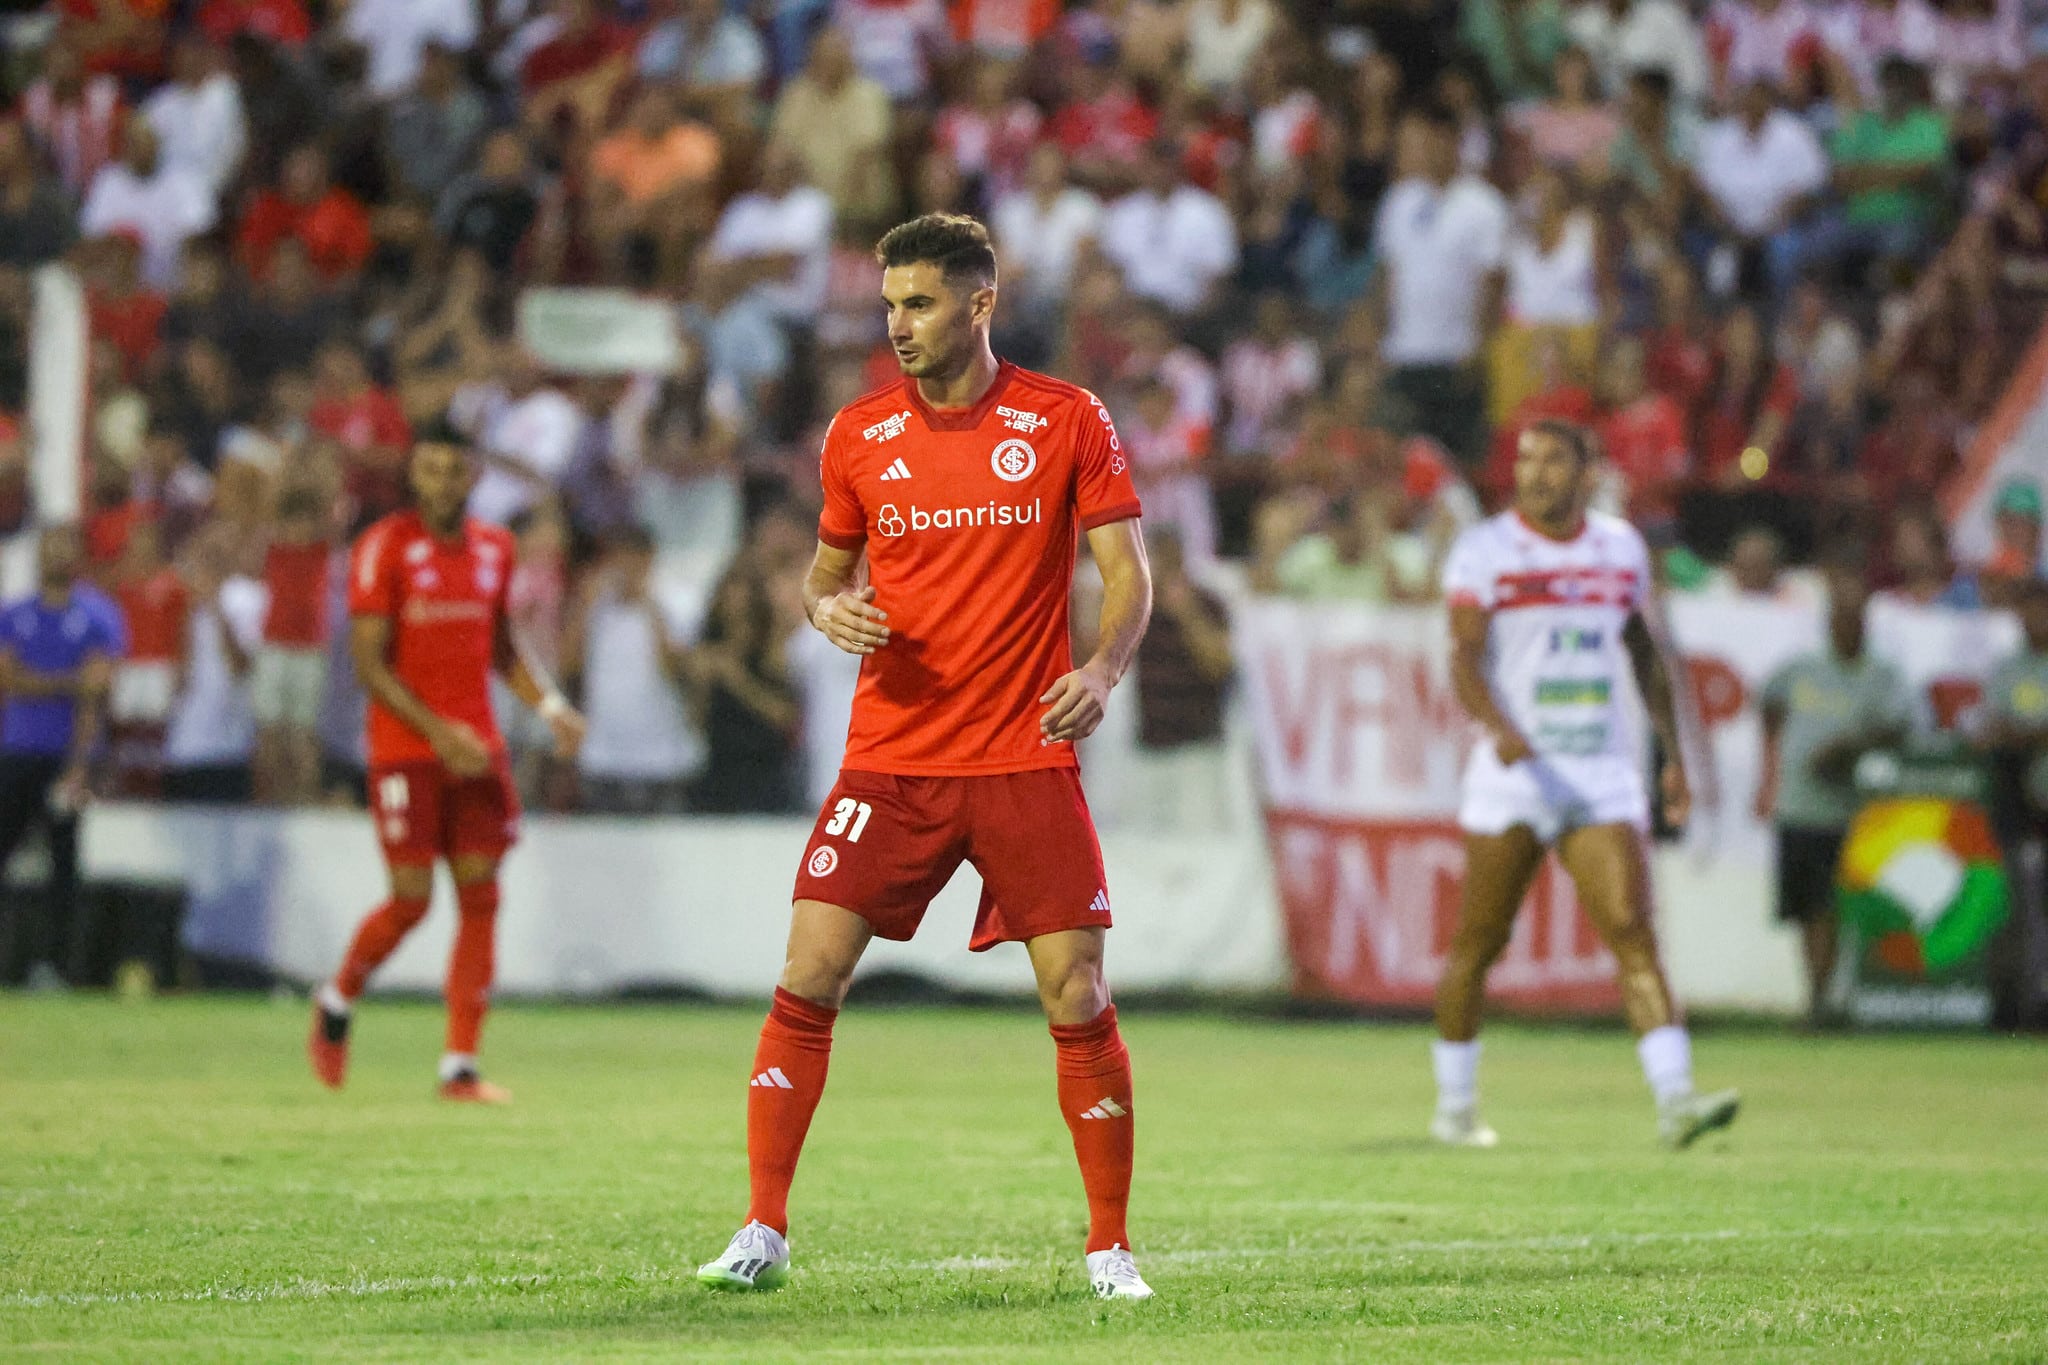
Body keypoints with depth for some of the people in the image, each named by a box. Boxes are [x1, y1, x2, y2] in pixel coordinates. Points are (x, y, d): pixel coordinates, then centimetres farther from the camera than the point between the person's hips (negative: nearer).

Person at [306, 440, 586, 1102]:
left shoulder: (494, 546, 9)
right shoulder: (384, 547, -8)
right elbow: (368, 663, -10)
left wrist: (550, 705, 4)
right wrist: (438, 731, -18)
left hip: (477, 747, 5)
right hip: (406, 748, -5)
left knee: (480, 898, -1)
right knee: (412, 898, -7)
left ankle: (460, 1066, 2)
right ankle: (337, 1000, 22)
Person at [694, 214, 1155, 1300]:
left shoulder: (1068, 423, -1)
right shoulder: (859, 436, 6)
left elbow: (1126, 571, -1)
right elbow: (828, 570, 18)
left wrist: (1103, 667, -20)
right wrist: (829, 609, -6)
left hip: (1026, 758, -2)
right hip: (890, 756, 2)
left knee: (1078, 999, -4)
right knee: (808, 977, -8)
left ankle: (1110, 1248, 9)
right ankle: (764, 1233, -1)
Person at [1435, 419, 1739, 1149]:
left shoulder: (1620, 548, 10)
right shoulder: (1485, 551, -4)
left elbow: (1645, 654, 21)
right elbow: (1465, 658, -13)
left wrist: (1673, 753, 17)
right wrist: (1499, 727, -31)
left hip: (1604, 773, 3)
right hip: (1518, 767, -3)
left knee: (1632, 931, -11)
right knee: (1478, 945, 4)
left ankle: (1675, 1099, -19)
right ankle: (1455, 1107, 19)